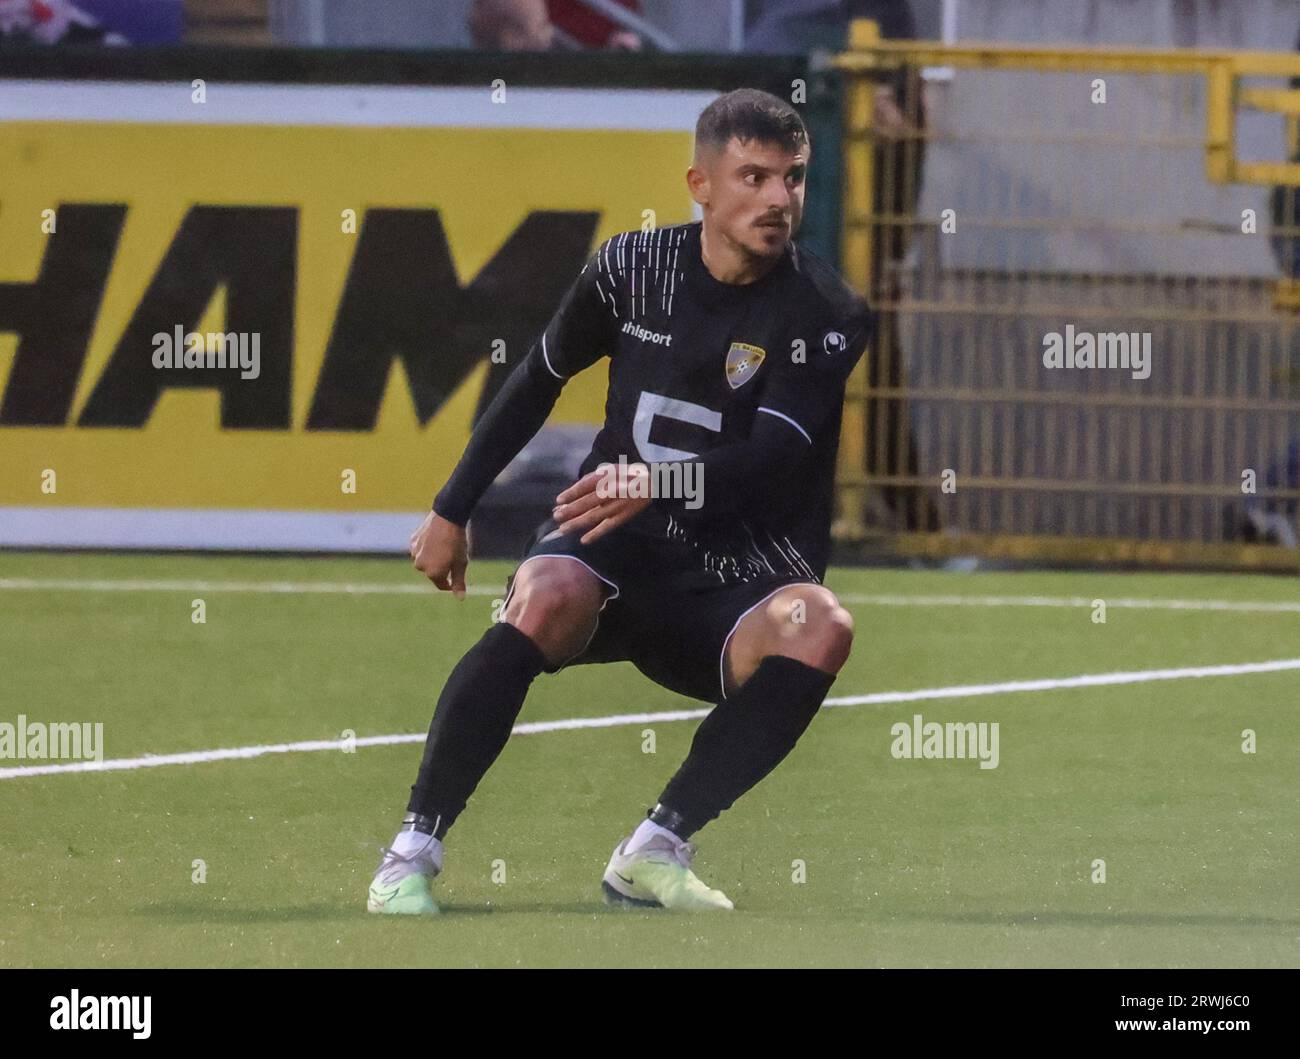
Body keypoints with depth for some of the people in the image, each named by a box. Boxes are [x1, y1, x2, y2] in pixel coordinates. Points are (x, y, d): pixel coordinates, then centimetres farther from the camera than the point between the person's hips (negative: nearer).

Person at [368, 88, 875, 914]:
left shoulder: (826, 313, -7)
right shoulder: (633, 267, 2)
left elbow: (771, 457, -20)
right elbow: (538, 380, 17)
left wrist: (660, 484, -38)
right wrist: (453, 510, 17)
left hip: (734, 577, -1)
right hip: (609, 548, 1)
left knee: (822, 627, -33)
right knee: (548, 601, -35)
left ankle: (654, 850, -26)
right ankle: (414, 851, -28)